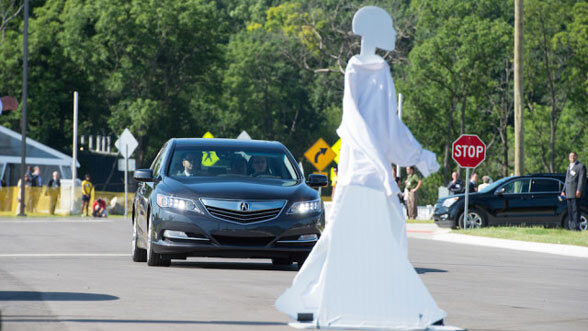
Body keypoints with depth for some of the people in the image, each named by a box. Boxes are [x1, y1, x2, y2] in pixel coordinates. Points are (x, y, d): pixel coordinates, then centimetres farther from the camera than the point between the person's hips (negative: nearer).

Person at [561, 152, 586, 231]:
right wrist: (563, 191, 20)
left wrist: (579, 190, -18)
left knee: (575, 209, -11)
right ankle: (570, 226, 9)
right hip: (568, 193, 8)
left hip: (576, 193, -8)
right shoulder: (569, 167, 25)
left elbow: (582, 179, -9)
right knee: (570, 210, 7)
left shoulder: (581, 166, -1)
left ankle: (576, 226, -13)